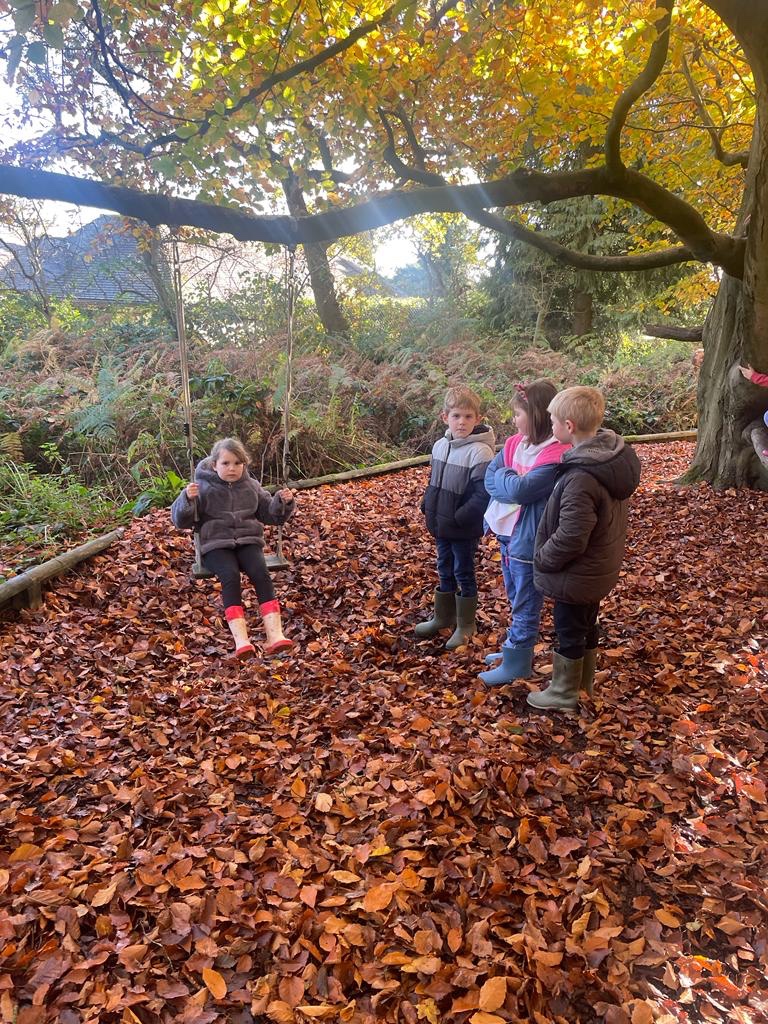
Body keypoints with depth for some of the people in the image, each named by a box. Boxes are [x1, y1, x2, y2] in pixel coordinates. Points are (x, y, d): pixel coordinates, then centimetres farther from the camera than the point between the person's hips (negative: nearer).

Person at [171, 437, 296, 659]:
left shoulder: (251, 485, 13)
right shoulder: (203, 487, 4)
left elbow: (270, 514, 20)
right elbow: (181, 520, 0)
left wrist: (283, 502, -2)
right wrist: (187, 499, -21)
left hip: (248, 541, 2)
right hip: (216, 544, -2)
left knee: (261, 573, -28)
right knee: (230, 576, -32)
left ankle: (275, 635, -38)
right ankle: (240, 640, -41)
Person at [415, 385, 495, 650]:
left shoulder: (480, 452, -20)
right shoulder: (440, 445, 3)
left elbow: (483, 495, -24)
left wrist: (458, 518, -22)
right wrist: (428, 506, 5)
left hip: (465, 529, -7)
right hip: (441, 526, 7)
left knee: (464, 574, 8)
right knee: (445, 571, 20)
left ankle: (466, 625, 26)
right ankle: (442, 617, 38)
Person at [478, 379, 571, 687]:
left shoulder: (556, 455, -23)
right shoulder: (515, 443, 3)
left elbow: (520, 490, -28)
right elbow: (490, 479, -1)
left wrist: (503, 476, -11)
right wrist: (511, 483, -17)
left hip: (529, 541, -8)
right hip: (507, 533, 8)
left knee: (525, 606, 8)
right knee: (516, 601, 24)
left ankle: (516, 664, 21)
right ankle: (515, 649, 41)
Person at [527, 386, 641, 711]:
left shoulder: (582, 478, -33)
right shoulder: (615, 455, -5)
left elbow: (570, 538, -30)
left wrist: (542, 559, -14)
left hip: (576, 575, -8)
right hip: (600, 569, 9)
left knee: (569, 633, 11)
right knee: (587, 626, 25)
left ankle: (563, 693, 30)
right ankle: (584, 680, 45)